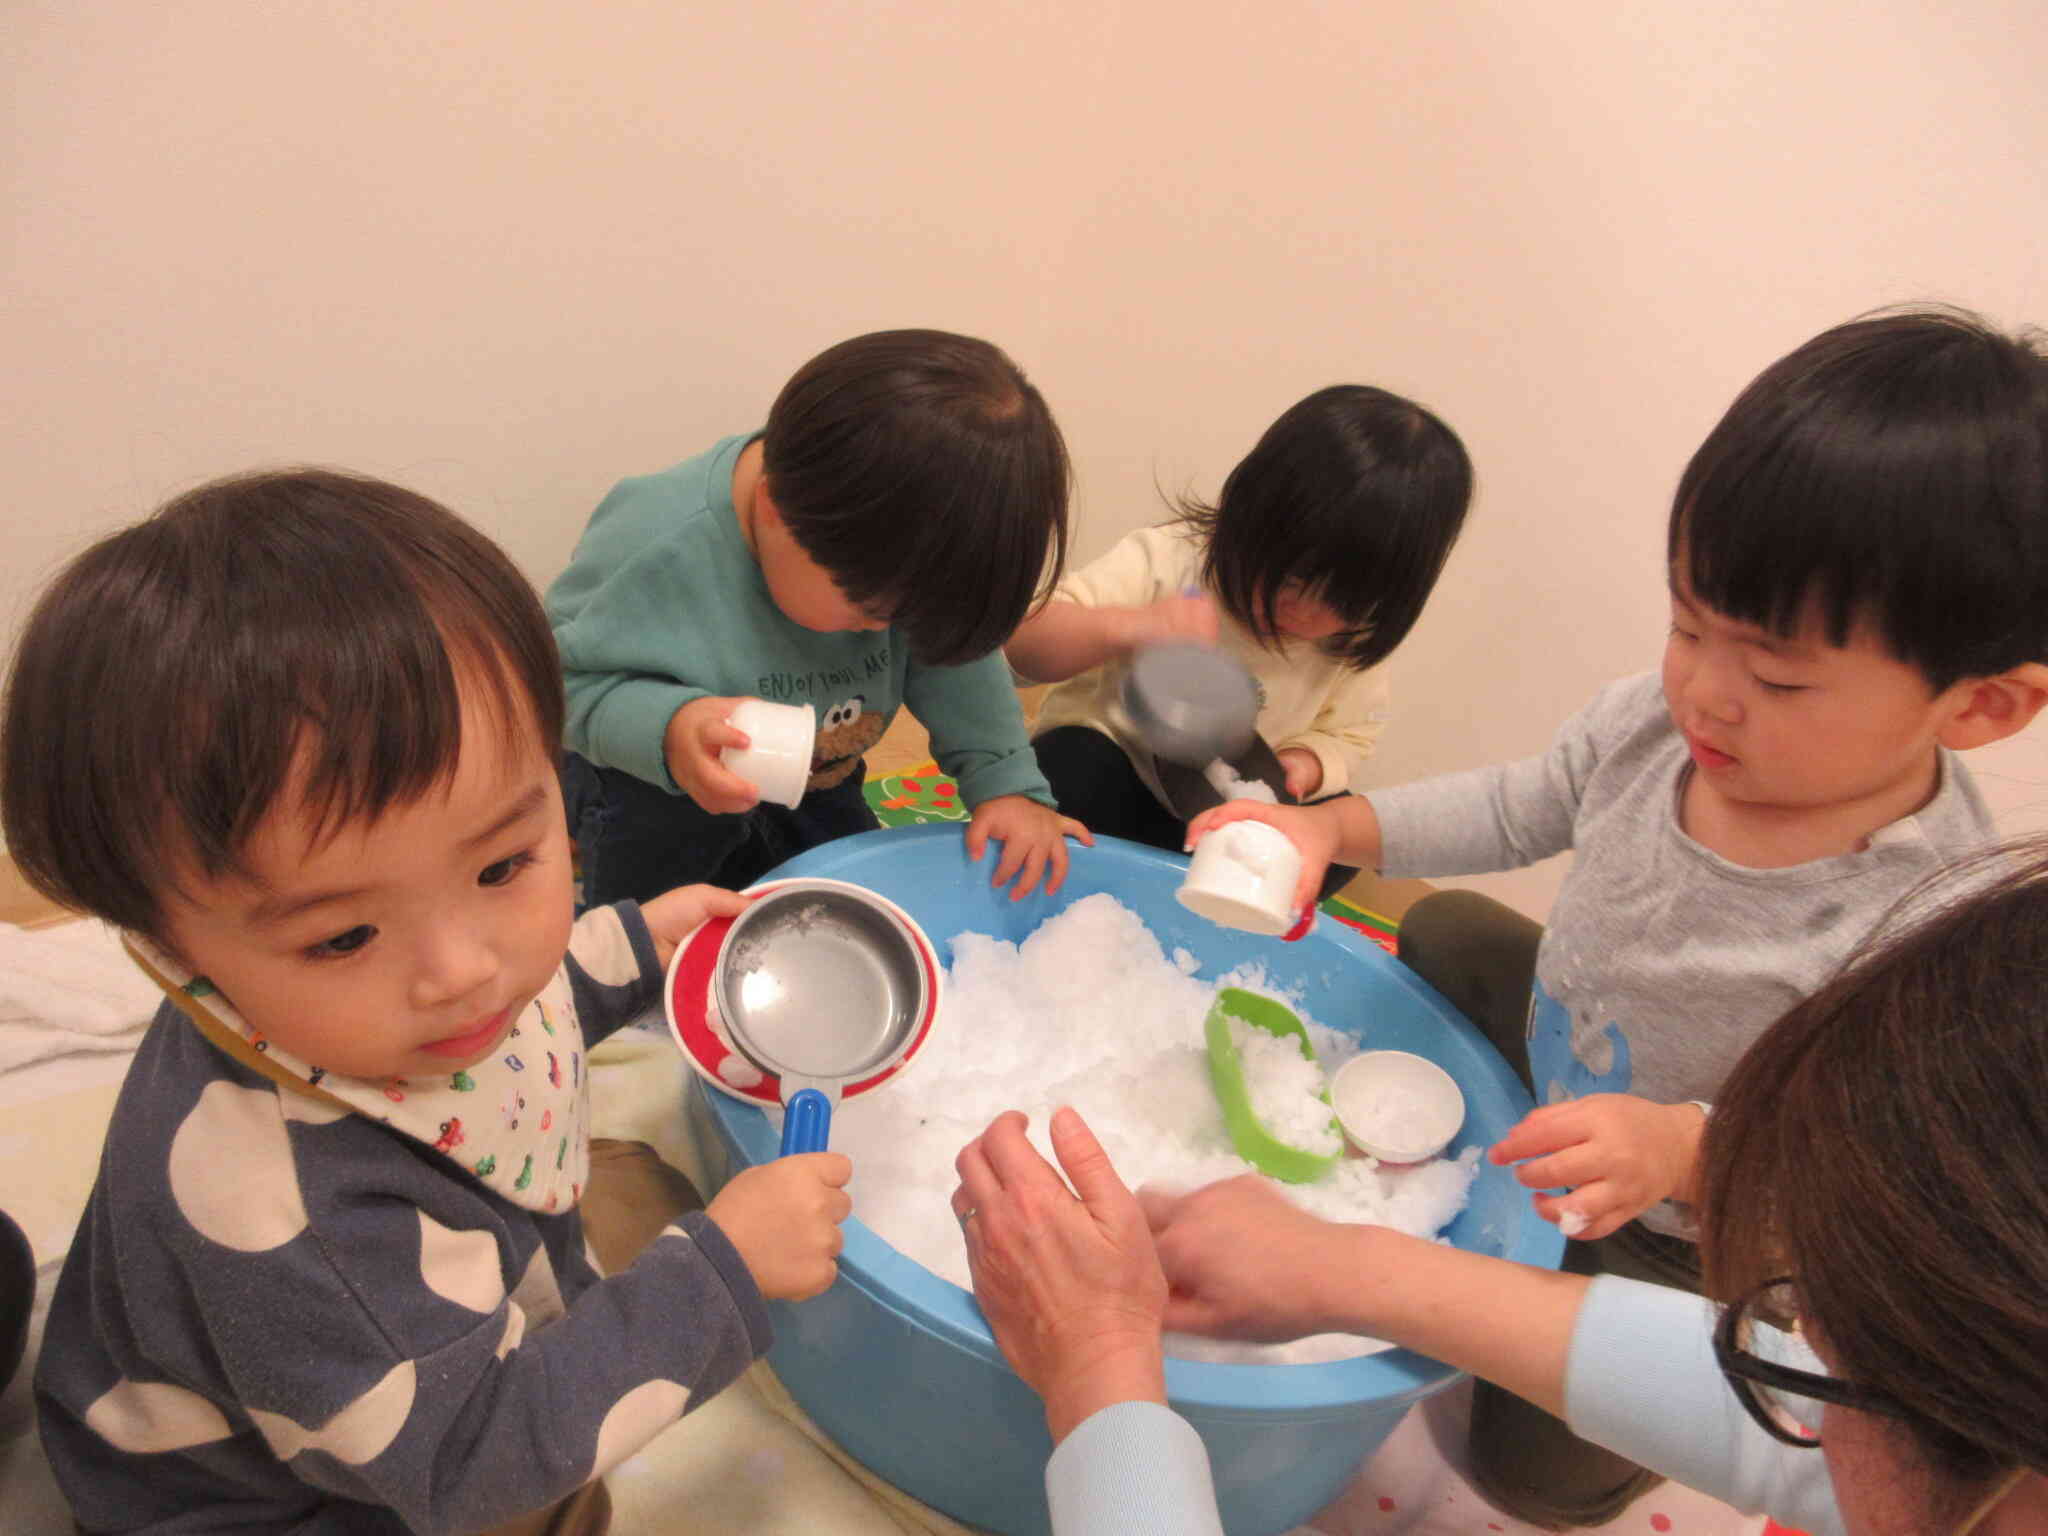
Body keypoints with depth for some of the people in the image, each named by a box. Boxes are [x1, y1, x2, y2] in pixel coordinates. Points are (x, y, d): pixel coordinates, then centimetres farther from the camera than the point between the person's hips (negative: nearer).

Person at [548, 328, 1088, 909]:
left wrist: (1007, 784, -21)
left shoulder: (887, 541, -24)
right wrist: (666, 729, -49)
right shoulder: (654, 548, -38)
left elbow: (955, 666, -13)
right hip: (647, 783, -4)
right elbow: (559, 677, -30)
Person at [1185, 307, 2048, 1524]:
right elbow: (1520, 807, -5)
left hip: (1691, 1238, -5)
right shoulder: (1658, 718, -23)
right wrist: (1332, 827, -16)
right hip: (1562, 1045, 6)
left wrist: (1690, 1147, -50)